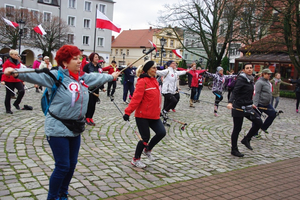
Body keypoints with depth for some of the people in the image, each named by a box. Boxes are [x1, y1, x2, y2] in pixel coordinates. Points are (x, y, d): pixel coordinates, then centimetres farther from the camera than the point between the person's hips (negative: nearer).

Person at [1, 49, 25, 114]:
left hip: (17, 80, 5)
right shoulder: (7, 62, -6)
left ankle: (16, 103, 8)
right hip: (9, 81, -4)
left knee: (22, 91, -16)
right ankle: (8, 109, 19)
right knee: (9, 95, 6)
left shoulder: (18, 63, 11)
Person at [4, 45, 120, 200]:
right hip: (58, 129, -7)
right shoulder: (56, 76, -15)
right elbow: (36, 75, -31)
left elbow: (97, 77, 24)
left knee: (72, 164, 16)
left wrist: (111, 76, 40)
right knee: (62, 166, -3)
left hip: (75, 128, 7)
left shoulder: (83, 77, 5)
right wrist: (16, 73, -48)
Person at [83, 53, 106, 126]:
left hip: (96, 88, 6)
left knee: (93, 104, 8)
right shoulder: (87, 66, -7)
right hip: (88, 88, -6)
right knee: (89, 103, -3)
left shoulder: (99, 67, 11)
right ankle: (87, 118, 12)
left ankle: (90, 118, 18)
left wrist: (102, 87, 13)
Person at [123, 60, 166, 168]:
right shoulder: (142, 81, -14)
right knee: (145, 138, 0)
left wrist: (158, 111, 26)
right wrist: (128, 112, -25)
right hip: (143, 115, -7)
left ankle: (147, 149, 22)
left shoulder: (154, 81, 12)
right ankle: (136, 159, 22)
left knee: (161, 132, -4)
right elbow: (136, 98, -20)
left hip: (154, 115, 8)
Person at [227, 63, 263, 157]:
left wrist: (251, 104, 29)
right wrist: (230, 102, -39)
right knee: (237, 129, 1)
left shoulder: (251, 80, 12)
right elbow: (235, 91, -24)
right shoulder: (241, 79, -13)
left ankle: (246, 139, 16)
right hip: (239, 107, -8)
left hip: (248, 107, 8)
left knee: (258, 122, -2)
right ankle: (234, 150, 14)